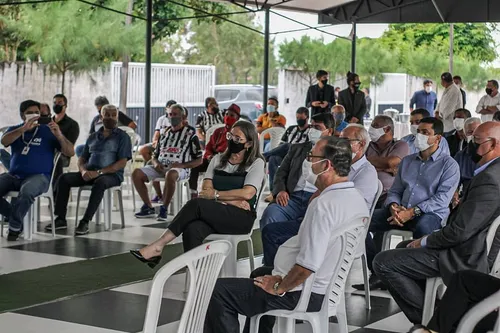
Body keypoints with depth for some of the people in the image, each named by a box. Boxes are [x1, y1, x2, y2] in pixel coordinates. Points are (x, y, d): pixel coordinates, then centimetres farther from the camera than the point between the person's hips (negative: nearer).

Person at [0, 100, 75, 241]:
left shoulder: (48, 131, 8)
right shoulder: (15, 130, 17)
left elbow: (70, 152, 0)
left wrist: (59, 135, -17)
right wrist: (24, 128, -19)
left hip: (38, 176, -4)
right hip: (13, 176, 4)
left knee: (27, 191, -38)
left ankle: (15, 226, -18)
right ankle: (14, 216, -1)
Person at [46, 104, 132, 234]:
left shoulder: (122, 137, 4)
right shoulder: (93, 137, 20)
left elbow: (122, 163, -8)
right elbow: (82, 158, 19)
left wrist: (99, 172, -19)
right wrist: (83, 171, -6)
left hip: (112, 174, -5)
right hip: (90, 173, 5)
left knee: (100, 182, -39)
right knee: (64, 178, -16)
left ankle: (85, 222, -38)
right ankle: (61, 219, -17)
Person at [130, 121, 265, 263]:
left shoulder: (256, 163, 6)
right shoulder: (218, 159, 19)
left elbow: (247, 193, -10)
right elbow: (206, 190, 5)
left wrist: (216, 194, -8)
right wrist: (232, 200, -9)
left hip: (241, 218, -4)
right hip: (215, 214, 4)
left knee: (196, 204, -29)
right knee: (192, 230, -32)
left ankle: (158, 245, -26)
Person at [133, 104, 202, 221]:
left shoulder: (190, 134, 5)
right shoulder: (165, 134, 20)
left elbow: (198, 160, 1)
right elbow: (155, 156, 23)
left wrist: (182, 165, -15)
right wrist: (155, 163, -2)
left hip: (179, 168, -6)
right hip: (160, 167, 6)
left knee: (170, 174, -41)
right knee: (136, 173, -17)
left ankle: (164, 209, -27)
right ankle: (148, 208, -12)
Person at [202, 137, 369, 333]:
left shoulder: (324, 204, -26)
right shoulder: (356, 198, 3)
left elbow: (308, 264, -30)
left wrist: (279, 288, -17)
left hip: (302, 294, -10)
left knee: (219, 291, -8)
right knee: (260, 273, 35)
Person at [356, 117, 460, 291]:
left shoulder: (449, 164, 2)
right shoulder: (407, 161, 21)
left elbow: (442, 198, -10)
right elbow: (395, 191, 20)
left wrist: (412, 212, -21)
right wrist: (394, 206, -6)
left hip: (431, 214, -6)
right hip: (401, 212, 6)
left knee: (422, 226, -42)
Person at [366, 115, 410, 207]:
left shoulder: (401, 145, 9)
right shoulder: (368, 146, 20)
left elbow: (389, 162, -9)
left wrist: (369, 159, 7)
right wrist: (389, 169, -4)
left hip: (389, 194, -2)